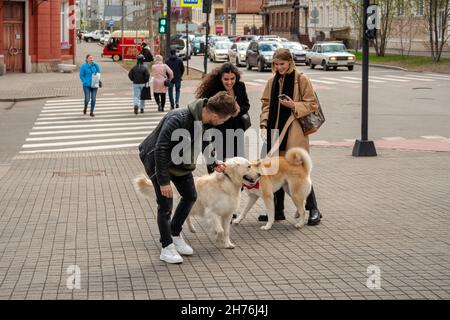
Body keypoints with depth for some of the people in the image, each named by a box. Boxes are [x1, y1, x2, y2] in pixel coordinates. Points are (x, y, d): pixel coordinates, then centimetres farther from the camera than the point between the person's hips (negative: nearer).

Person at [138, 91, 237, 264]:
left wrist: (214, 163, 9)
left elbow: (203, 142, 11)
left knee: (190, 196, 12)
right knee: (165, 205, -7)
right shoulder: (178, 120, -37)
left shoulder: (205, 120, -12)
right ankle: (167, 247, 6)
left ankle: (175, 234, 29)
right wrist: (163, 181, -31)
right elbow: (160, 150, -33)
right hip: (157, 160, -8)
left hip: (181, 162, 8)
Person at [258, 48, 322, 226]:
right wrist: (264, 124, 3)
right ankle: (278, 210, 19)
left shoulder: (301, 80, -5)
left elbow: (312, 104, -4)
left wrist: (294, 105, -18)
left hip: (294, 134, -6)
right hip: (275, 132, 6)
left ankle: (313, 210, 5)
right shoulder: (273, 81, 11)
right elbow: (266, 104, 16)